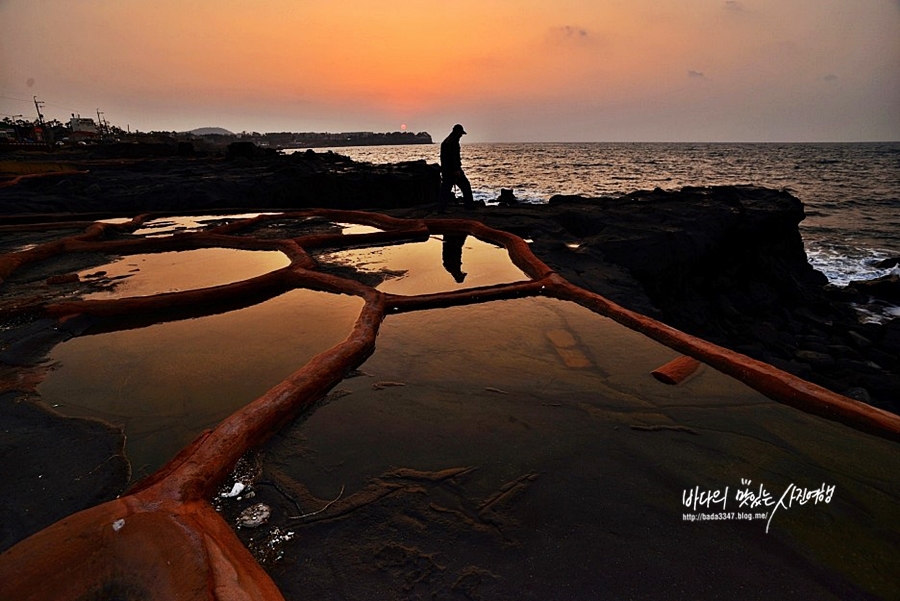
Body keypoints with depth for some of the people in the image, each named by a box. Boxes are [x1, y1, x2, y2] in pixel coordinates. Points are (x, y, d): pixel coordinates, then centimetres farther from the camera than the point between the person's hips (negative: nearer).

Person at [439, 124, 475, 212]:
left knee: (445, 189, 6)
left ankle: (441, 208, 1)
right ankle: (469, 204, 8)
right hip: (453, 169, -9)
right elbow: (454, 156, -20)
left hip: (445, 169, 9)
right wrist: (456, 169, -24)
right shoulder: (454, 141, -11)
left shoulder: (445, 141, 18)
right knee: (466, 186, 3)